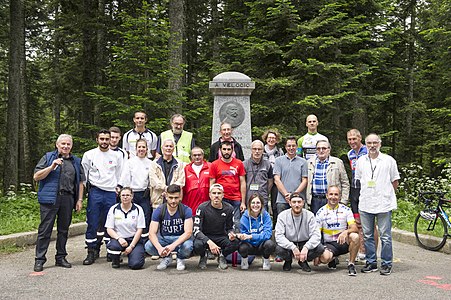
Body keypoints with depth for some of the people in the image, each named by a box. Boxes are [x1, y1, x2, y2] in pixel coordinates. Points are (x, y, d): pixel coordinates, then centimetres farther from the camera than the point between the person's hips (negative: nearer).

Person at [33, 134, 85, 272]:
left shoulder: (76, 161, 16)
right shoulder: (48, 157, 6)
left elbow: (80, 182, 17)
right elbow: (36, 176, -1)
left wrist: (80, 199, 8)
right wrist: (52, 167, -13)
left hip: (68, 199, 4)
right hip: (49, 199, -3)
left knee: (63, 229, 10)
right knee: (45, 230, -3)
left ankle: (61, 257, 20)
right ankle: (39, 260, 3)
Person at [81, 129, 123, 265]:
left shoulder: (117, 156, 9)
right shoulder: (89, 155, 4)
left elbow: (120, 174, 17)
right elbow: (83, 174, 11)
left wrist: (118, 187, 13)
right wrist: (86, 188, 7)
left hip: (111, 193, 1)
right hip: (94, 192, -1)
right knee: (92, 223, -4)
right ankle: (91, 252, 2)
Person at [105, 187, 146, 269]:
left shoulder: (138, 209, -1)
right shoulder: (113, 209, 2)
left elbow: (139, 230, -3)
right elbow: (109, 229, -1)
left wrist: (131, 246, -13)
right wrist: (119, 238, -20)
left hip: (134, 239, -1)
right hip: (119, 238, 1)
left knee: (136, 264, -23)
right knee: (112, 246, -36)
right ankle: (115, 259, 1)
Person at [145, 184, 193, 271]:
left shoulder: (186, 210, -14)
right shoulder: (159, 211, -11)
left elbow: (188, 232, -23)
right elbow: (152, 233, -17)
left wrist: (173, 245, -39)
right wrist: (159, 248, -38)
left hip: (181, 238, -2)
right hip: (164, 238, 2)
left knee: (187, 246, -36)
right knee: (148, 247, -27)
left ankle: (181, 258, 2)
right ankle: (167, 257, 5)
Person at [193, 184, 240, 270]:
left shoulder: (228, 208, -4)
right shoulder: (202, 208, -14)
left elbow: (229, 228, 8)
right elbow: (196, 230, -19)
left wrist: (230, 234, -18)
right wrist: (209, 242, -35)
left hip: (221, 237, 2)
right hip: (205, 237, -2)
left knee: (236, 243, -28)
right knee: (197, 245, -36)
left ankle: (221, 255, 5)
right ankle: (203, 257, 3)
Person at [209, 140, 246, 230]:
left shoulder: (239, 163, 7)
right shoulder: (214, 165, 5)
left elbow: (242, 183, 7)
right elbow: (211, 185, 6)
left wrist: (243, 202, 3)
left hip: (236, 200, 1)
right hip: (221, 200, 0)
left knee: (237, 225, -2)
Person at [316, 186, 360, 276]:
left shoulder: (346, 210, 0)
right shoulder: (321, 212, -1)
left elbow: (355, 228, -9)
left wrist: (346, 232, -32)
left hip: (344, 242, 1)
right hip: (329, 244, 0)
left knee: (355, 236, -31)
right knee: (324, 257, -32)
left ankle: (351, 264, -11)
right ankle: (332, 259, 8)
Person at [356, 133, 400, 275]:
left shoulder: (389, 160, 1)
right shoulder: (361, 161, 10)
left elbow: (395, 182, 8)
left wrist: (385, 194, 8)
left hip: (384, 204, -3)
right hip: (365, 204, 3)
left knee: (385, 236, -1)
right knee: (367, 236, 9)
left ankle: (386, 264, 9)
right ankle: (371, 262, 19)